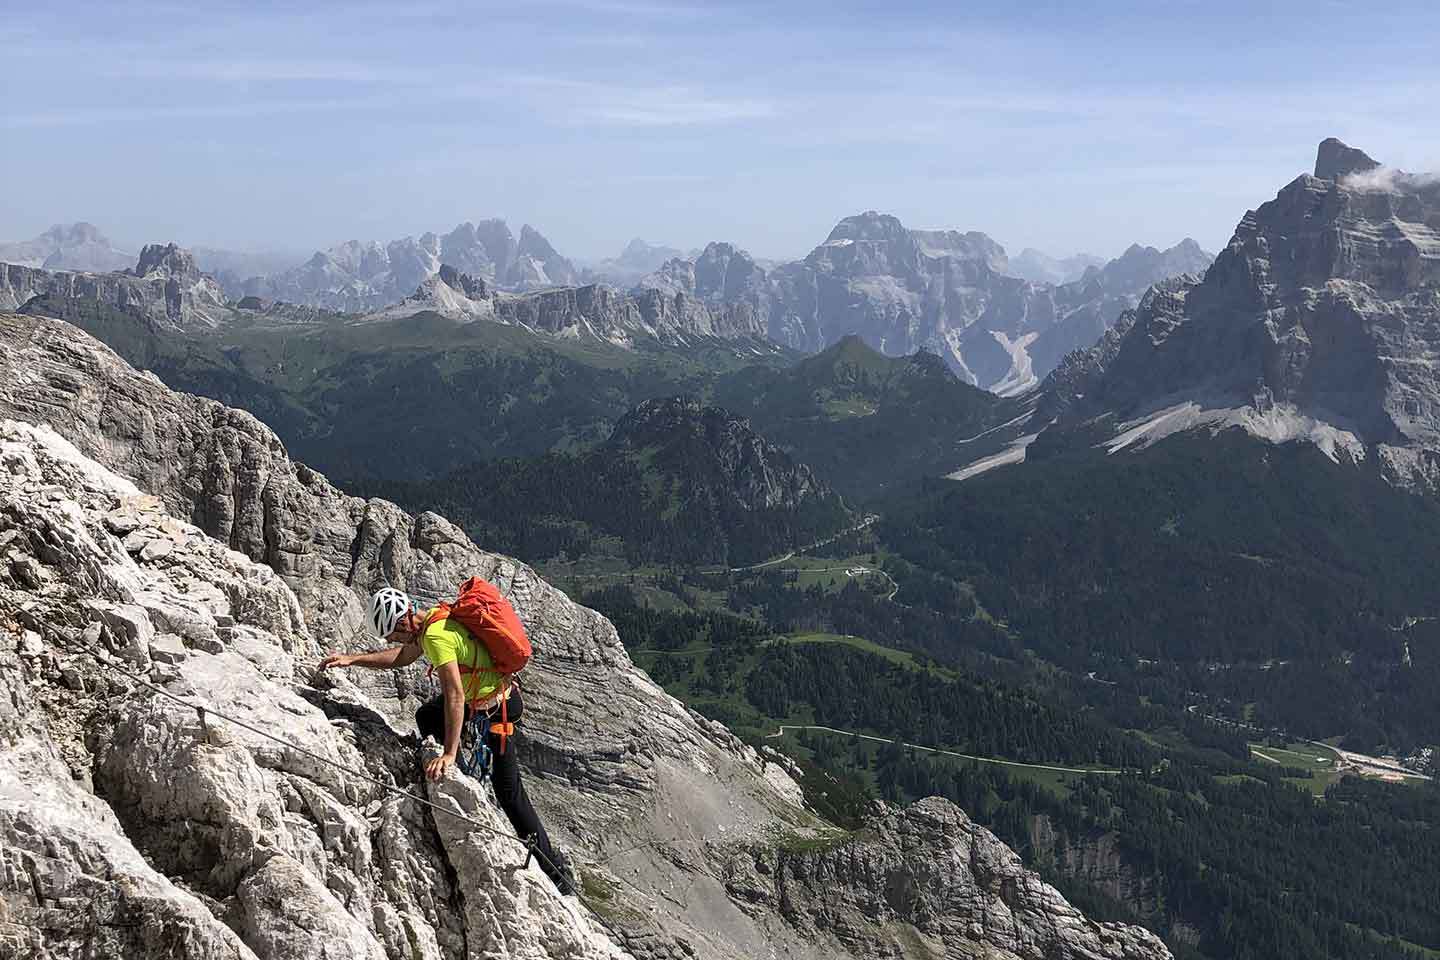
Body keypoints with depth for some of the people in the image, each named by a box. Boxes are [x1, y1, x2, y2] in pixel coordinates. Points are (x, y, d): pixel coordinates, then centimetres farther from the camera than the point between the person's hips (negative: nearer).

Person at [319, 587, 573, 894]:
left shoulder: (437, 636, -29)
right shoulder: (432, 619, 1)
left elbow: (454, 696, -35)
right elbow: (401, 656, 18)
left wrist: (449, 753, -38)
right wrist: (353, 659, 12)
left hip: (495, 710, -10)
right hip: (476, 697, 10)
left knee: (509, 794, -6)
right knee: (426, 718, 31)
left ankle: (553, 868, -2)